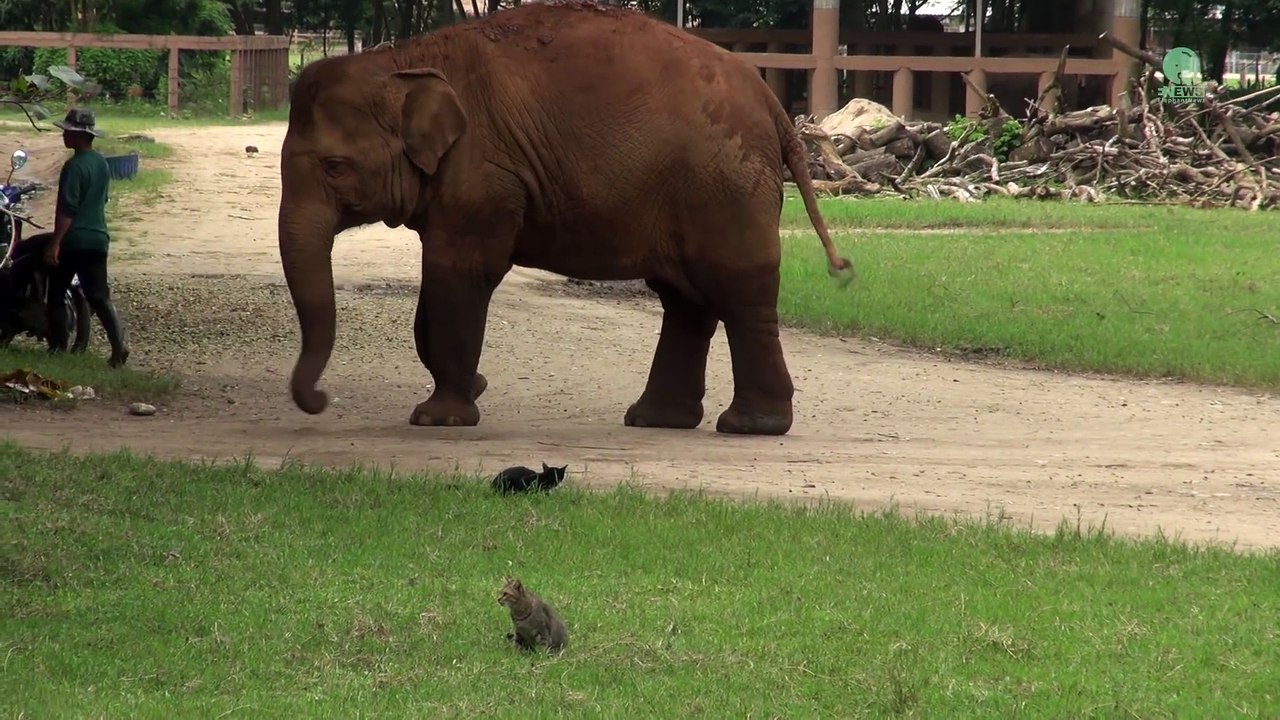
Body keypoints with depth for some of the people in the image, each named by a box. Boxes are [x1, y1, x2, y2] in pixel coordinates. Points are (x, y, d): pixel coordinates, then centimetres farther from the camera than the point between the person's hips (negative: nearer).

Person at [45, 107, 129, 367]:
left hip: (73, 239, -7)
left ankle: (58, 347, 11)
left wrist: (55, 243, -20)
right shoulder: (101, 163, 10)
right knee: (99, 296, 4)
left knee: (56, 294, 8)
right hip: (98, 238, 7)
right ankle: (119, 343, -14)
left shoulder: (75, 166, -17)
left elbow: (67, 209, -21)